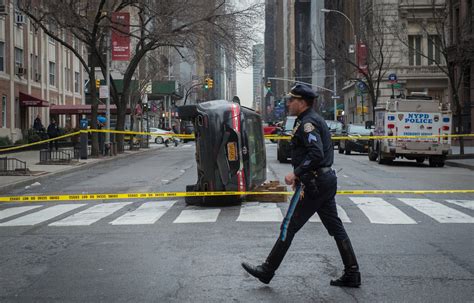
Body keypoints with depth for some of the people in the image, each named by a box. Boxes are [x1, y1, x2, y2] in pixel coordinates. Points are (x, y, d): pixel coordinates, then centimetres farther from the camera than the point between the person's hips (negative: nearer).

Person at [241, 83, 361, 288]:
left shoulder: (307, 122, -14)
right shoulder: (314, 120, 18)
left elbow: (316, 154, -27)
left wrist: (296, 173, -21)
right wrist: (300, 176, 18)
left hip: (313, 184, -10)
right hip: (327, 179, 10)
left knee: (288, 227, -2)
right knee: (335, 227, 10)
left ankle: (267, 271, 6)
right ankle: (352, 274, 12)